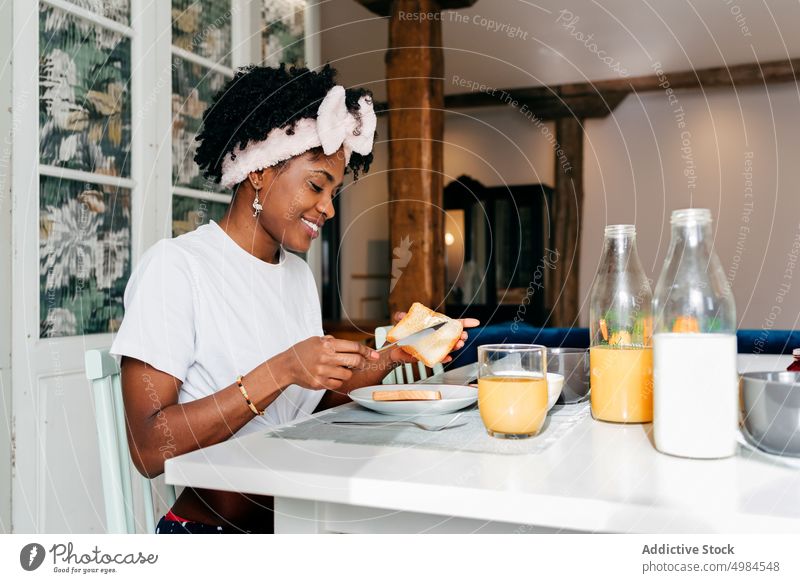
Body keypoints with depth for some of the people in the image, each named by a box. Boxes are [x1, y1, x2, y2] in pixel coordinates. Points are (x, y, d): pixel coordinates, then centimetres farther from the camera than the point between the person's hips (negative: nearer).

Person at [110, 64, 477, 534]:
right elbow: (149, 449, -19)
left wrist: (390, 358, -2)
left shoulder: (299, 272, 11)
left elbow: (313, 405, 11)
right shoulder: (177, 266, -12)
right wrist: (281, 371, -25)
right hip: (212, 527, -6)